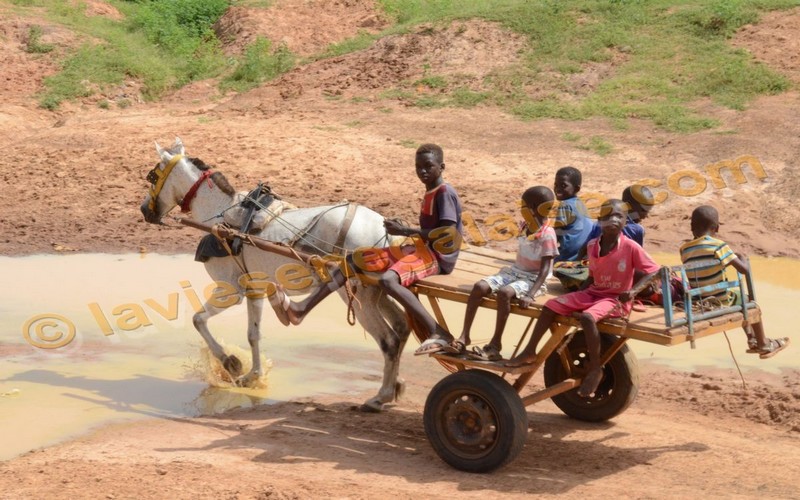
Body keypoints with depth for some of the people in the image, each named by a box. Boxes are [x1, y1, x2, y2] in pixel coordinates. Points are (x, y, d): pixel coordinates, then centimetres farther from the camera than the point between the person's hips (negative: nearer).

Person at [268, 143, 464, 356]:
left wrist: (406, 231, -20)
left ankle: (438, 334, -35)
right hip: (420, 249, 10)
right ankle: (301, 309, -2)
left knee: (387, 279, -36)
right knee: (356, 259, 3)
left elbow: (447, 234, -23)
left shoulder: (445, 193, -13)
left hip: (438, 257, -10)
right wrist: (405, 230, 7)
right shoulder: (430, 194, 16)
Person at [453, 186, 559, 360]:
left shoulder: (547, 234, -15)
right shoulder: (525, 227, 8)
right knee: (479, 286, -16)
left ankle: (495, 343, -27)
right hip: (515, 272, 7)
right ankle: (464, 336, -15)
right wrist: (506, 275, 10)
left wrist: (531, 295, -28)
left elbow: (545, 269, -19)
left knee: (504, 292, -36)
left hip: (533, 278, -7)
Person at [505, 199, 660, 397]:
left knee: (587, 317, -35)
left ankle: (595, 368, -19)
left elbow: (654, 271, -13)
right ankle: (529, 352, 4)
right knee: (550, 306, -7)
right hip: (592, 293, 6)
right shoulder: (592, 246, 2)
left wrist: (634, 290, -24)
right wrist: (578, 294, 0)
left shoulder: (631, 248, -15)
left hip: (616, 299, -6)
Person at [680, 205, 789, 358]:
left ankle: (752, 340, 42)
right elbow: (744, 269, -18)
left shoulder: (684, 249, -3)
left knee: (739, 298, 34)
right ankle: (764, 345, 36)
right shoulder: (718, 246, -18)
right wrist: (741, 258, 3)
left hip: (698, 303, 6)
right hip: (721, 302, -6)